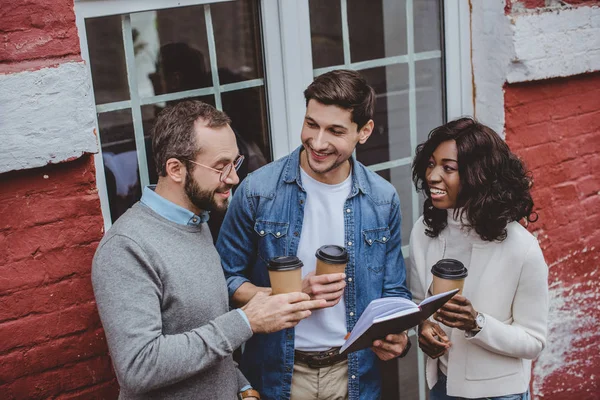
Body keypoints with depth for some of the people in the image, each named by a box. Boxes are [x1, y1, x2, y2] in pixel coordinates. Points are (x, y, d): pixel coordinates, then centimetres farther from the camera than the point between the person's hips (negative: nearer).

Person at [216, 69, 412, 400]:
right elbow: (227, 280, -6)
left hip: (353, 372, 2)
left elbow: (393, 290, 5)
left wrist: (394, 334, -15)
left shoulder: (383, 200, -4)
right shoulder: (258, 190, -13)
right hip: (278, 373, -2)